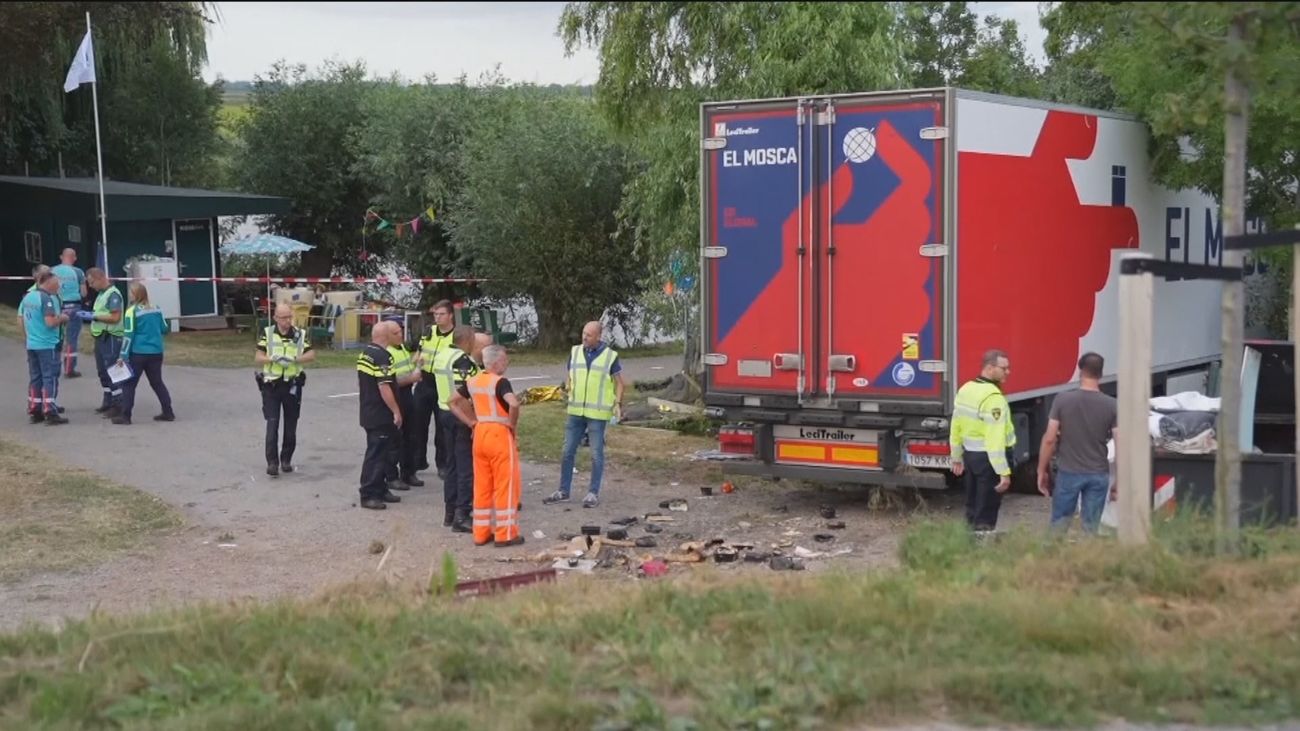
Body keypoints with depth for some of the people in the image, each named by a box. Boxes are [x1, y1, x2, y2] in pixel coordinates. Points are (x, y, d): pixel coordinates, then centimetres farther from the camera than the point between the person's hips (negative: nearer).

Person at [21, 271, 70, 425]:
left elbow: (22, 319, 17)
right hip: (47, 345, -8)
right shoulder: (47, 299, -16)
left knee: (34, 378, 13)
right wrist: (61, 318, -6)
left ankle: (35, 412, 16)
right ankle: (50, 413, -5)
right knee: (50, 379, -3)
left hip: (31, 345, 8)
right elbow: (50, 322, -24)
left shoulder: (27, 297, 9)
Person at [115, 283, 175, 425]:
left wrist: (123, 356, -9)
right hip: (156, 353, 5)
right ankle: (168, 412, 15)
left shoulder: (132, 311, -11)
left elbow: (128, 335, -12)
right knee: (157, 382, 16)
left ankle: (125, 415, 0)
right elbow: (164, 329, 11)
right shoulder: (156, 309, 3)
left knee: (129, 383, 3)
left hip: (138, 354, -5)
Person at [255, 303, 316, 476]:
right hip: (271, 386, -2)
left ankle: (286, 460, 20)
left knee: (291, 425, 8)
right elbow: (257, 358, -3)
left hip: (292, 386, 2)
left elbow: (311, 355, -7)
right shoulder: (268, 334, 0)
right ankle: (272, 462, -8)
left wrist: (293, 359, -23)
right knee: (272, 424, -9)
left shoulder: (300, 334, 2)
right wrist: (273, 359, -22)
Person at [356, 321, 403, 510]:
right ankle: (368, 495, -4)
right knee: (376, 454, -6)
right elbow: (384, 388, -24)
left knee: (379, 452, 17)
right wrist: (396, 411, -18)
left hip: (368, 413, 10)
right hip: (380, 415, -10)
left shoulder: (364, 353, 10)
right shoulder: (382, 357, -19)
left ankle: (380, 489, 24)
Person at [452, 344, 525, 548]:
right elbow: (513, 404, -31)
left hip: (480, 434, 7)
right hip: (500, 434, -7)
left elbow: (453, 401, 16)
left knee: (482, 485, 13)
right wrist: (512, 424, -13)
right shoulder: (500, 382, -15)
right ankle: (505, 534, 5)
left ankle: (481, 533, 18)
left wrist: (470, 422, 12)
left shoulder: (473, 381, 7)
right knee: (506, 485, 2)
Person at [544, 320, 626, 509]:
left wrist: (618, 404, -13)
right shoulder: (575, 352, 4)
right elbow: (570, 376, 12)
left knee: (596, 453, 2)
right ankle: (563, 491, 16)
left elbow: (619, 382, 0)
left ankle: (594, 493, 11)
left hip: (598, 413, -4)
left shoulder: (610, 356, -6)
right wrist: (568, 386, -10)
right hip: (576, 410, 4)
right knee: (568, 451, 7)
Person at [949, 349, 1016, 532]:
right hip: (988, 458, -8)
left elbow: (956, 428, 11)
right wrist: (1004, 472, -24)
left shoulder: (965, 389, 5)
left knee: (973, 505, 19)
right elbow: (995, 440, -26)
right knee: (986, 511, 1)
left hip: (970, 454, 8)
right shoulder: (993, 397, -22)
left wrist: (957, 458, 20)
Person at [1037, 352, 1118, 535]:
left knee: (1059, 524, 11)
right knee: (1091, 528, 8)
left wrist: (1042, 471, 2)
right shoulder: (1111, 405, -5)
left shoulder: (1062, 400, -8)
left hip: (1068, 472, -1)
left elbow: (1049, 439, -9)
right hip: (1098, 474, 1)